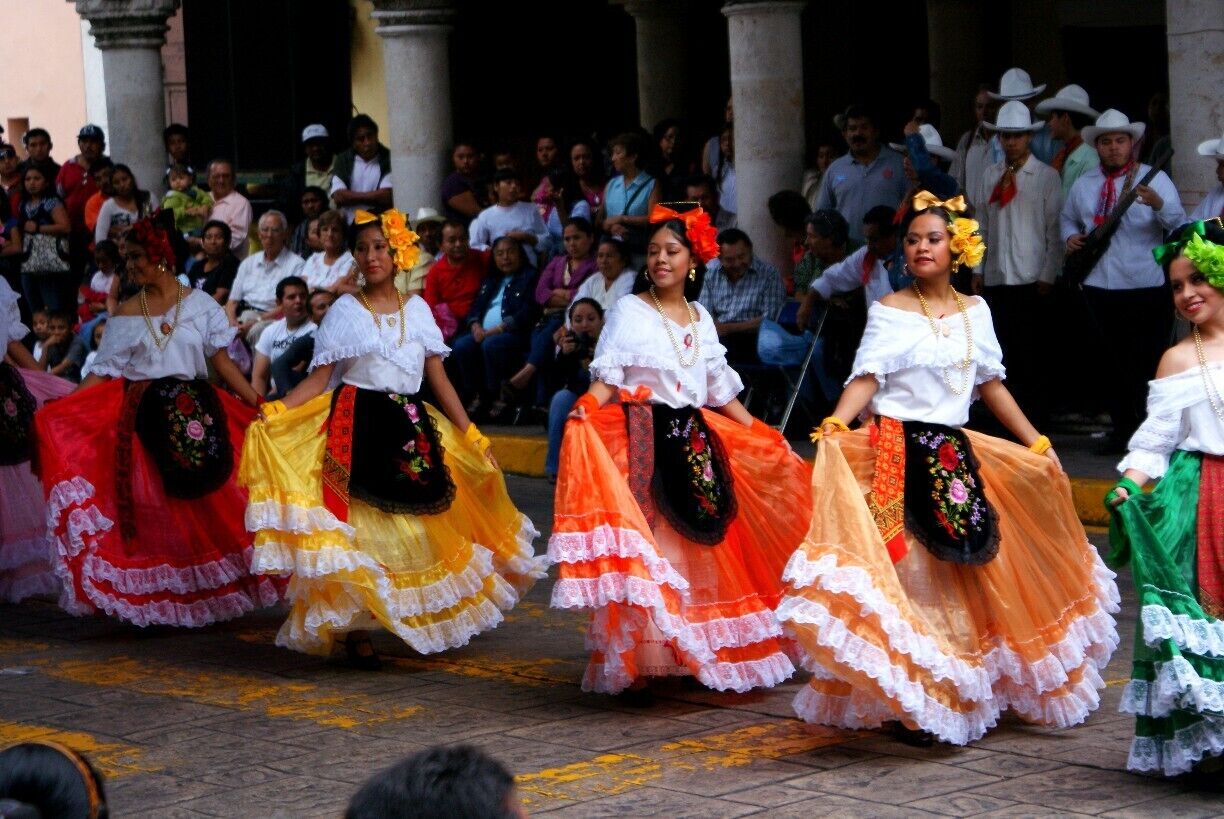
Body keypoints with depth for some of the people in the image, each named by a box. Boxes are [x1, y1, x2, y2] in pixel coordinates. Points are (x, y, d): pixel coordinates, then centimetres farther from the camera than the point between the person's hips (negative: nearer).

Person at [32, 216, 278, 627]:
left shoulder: (199, 304, 5)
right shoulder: (125, 315, 6)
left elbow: (222, 363, 6)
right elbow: (104, 375, 1)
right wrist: (54, 411, -10)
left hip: (196, 413, 0)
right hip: (143, 419, 0)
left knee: (203, 503, -3)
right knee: (149, 507, -3)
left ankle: (201, 594, 8)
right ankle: (155, 600, 3)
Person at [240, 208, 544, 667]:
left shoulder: (417, 310, 9)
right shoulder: (345, 310, 2)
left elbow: (439, 380, 11)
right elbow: (319, 379, -2)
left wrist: (471, 436, 7)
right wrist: (274, 412, -17)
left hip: (412, 431, 3)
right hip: (358, 429, -3)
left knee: (420, 525, 2)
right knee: (359, 526, -7)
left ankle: (431, 620, 14)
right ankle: (354, 629, -1)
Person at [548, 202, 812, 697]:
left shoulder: (700, 318, 14)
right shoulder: (630, 311, -1)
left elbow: (720, 390, 20)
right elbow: (606, 378, -8)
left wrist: (761, 437, 18)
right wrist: (585, 411, -28)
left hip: (694, 443, 6)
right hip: (642, 442, -6)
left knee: (700, 548, 6)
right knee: (644, 550, -11)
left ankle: (696, 654, 15)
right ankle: (637, 662, -9)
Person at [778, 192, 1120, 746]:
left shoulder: (974, 312, 11)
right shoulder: (889, 312, -2)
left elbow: (991, 385, 17)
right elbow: (866, 378, -12)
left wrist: (1037, 445, 16)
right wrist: (835, 423, -30)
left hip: (956, 453, 5)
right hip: (898, 451, -5)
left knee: (963, 569, 6)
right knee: (905, 571, -8)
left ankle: (959, 695, 18)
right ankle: (909, 704, -5)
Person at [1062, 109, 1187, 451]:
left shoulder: (1154, 179, -2)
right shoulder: (1084, 185, 13)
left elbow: (1180, 226, -10)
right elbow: (1067, 216, 27)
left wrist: (1158, 205, -30)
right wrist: (1070, 236, 5)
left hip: (1148, 288, -4)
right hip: (1100, 287, 4)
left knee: (1151, 362, -4)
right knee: (1114, 362, 10)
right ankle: (1122, 427, 19)